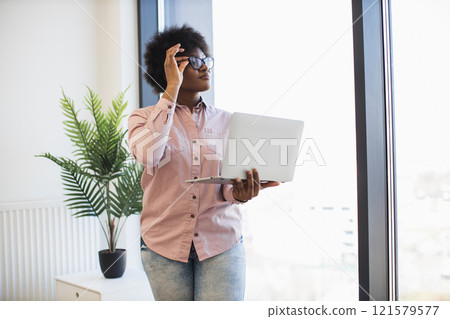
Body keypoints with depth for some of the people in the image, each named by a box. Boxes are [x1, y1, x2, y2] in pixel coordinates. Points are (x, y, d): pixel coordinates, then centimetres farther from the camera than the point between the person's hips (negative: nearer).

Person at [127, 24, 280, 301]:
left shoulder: (226, 121, 8)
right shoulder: (144, 118, 4)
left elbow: (228, 186, 2)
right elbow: (148, 154, -20)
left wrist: (240, 192, -23)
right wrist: (172, 90, -15)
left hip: (221, 242, 1)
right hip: (165, 243, 0)